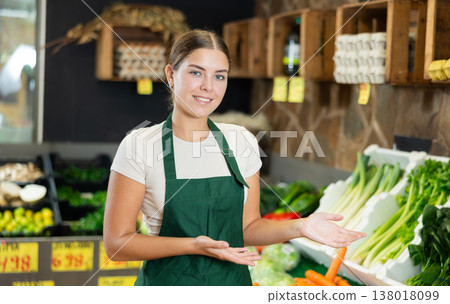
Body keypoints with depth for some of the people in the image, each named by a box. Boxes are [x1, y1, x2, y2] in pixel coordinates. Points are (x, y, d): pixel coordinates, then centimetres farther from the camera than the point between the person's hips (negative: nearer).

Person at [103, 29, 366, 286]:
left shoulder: (242, 142, 0)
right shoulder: (139, 146, -12)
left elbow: (247, 227, 6)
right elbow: (117, 243, -12)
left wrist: (300, 227, -11)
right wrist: (194, 245, -23)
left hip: (232, 283, 4)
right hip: (167, 284, -3)